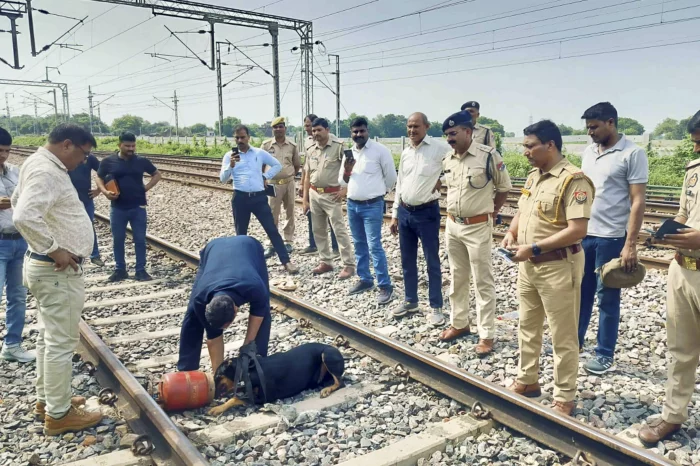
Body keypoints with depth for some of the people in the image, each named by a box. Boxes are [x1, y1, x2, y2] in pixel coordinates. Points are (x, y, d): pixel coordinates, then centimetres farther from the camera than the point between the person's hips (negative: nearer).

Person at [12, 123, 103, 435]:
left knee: (49, 337, 19)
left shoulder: (42, 164, 11)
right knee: (62, 342, -1)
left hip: (50, 267, 11)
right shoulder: (45, 171, -21)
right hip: (58, 270, -11)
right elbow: (24, 217, -35)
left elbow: (17, 202, 25)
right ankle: (58, 415, 11)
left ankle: (46, 399, 33)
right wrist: (55, 249, -24)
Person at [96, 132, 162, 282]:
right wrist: (105, 192, -10)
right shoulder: (108, 162, -1)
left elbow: (157, 174, 13)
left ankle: (141, 270, 13)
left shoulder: (141, 161, 1)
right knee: (118, 240, 8)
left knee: (140, 240, 3)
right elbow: (99, 179, 9)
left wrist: (146, 188, 0)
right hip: (118, 208, 0)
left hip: (138, 207, 0)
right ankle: (120, 270, 21)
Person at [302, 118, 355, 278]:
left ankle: (349, 265, 0)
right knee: (318, 230, 11)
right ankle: (326, 262, 24)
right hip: (314, 194, 6)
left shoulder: (339, 147, -10)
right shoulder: (311, 151, 9)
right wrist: (305, 200, 12)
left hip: (332, 195, -6)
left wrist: (345, 189, -16)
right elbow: (307, 177, 14)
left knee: (340, 230, -6)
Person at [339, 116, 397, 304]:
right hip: (352, 205, 6)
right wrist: (346, 171, -9)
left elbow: (391, 176, -1)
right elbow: (342, 181, 12)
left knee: (374, 246, -8)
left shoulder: (380, 150, -10)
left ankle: (385, 286, 0)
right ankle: (365, 279, 27)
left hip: (372, 206, -6)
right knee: (359, 245, 14)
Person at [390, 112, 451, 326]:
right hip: (404, 212, 6)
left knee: (432, 262, 3)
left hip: (427, 212, -6)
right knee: (407, 261, 15)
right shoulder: (405, 153, 10)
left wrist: (443, 178, -13)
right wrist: (394, 214, 14)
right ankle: (410, 301, 30)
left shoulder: (439, 147, -9)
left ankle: (436, 307, 15)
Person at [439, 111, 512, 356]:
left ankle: (486, 335, 9)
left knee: (483, 282, 1)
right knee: (457, 278, 17)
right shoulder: (448, 159, 5)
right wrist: (457, 209, 14)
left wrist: (491, 211, 4)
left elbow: (504, 187, -2)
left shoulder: (488, 155, -14)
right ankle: (459, 323, 32)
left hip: (478, 227, -6)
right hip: (452, 225, 7)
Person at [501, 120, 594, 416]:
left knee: (563, 337, 5)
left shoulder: (573, 180, -18)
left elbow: (577, 230, -25)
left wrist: (534, 248, -23)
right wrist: (512, 233, 0)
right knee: (527, 327, 20)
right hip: (528, 265, 9)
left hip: (558, 267, -9)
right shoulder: (533, 176, 9)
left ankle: (564, 398, 18)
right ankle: (527, 381, 36)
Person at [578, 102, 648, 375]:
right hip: (582, 234, 6)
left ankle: (605, 355, 18)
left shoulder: (632, 154, -10)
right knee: (581, 292, 14)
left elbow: (638, 201, -12)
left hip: (611, 237, -5)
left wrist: (630, 244, -17)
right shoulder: (589, 152, 9)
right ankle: (574, 341, 28)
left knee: (607, 297, 5)